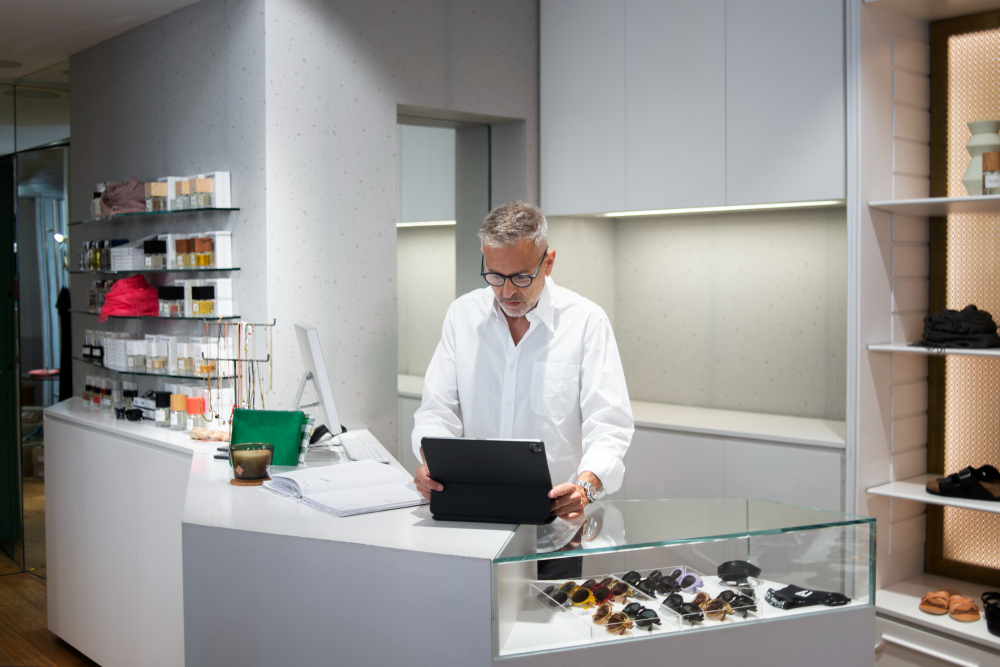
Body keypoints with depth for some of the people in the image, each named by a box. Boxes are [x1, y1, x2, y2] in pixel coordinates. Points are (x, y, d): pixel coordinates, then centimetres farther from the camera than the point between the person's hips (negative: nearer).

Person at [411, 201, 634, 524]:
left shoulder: (587, 320, -2)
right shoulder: (463, 313, 8)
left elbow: (608, 424, -6)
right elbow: (438, 409, 9)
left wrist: (586, 485, -26)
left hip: (556, 509, -2)